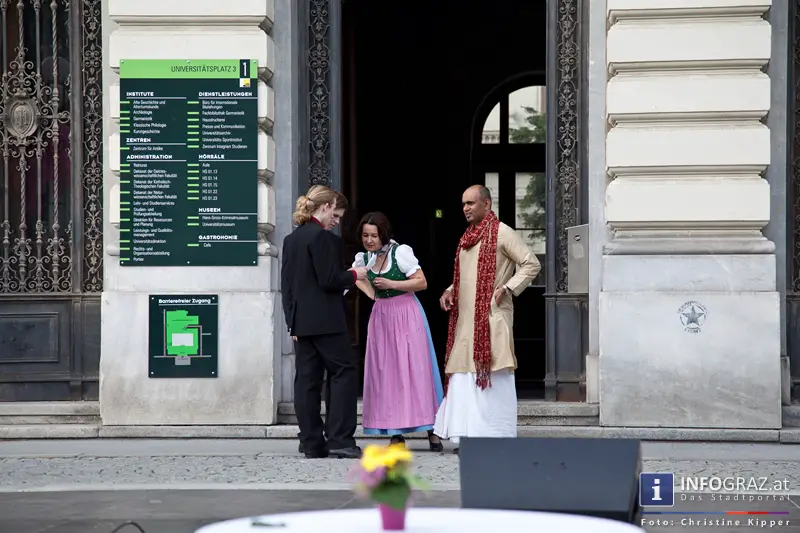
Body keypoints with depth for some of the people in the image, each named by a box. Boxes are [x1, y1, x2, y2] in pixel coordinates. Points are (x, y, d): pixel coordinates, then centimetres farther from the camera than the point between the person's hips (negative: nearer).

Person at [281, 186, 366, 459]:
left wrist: (292, 319, 17)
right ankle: (340, 439, -6)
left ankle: (312, 444, 8)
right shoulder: (323, 237, -11)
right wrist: (354, 275, 0)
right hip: (325, 320, -8)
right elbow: (329, 280, -17)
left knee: (307, 379, 6)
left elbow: (286, 283, 15)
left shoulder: (291, 239, 13)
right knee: (344, 371, -1)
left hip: (300, 321, 8)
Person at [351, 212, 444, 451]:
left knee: (414, 370, -7)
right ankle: (395, 433, 4)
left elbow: (422, 282, -11)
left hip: (406, 315, -6)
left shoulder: (400, 252, -9)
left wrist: (391, 284, -18)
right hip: (381, 317, 6)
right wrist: (357, 279, 1)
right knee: (385, 373, 1)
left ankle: (432, 431, -3)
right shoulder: (363, 259, 8)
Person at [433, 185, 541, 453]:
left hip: (491, 318, -8)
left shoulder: (502, 233, -6)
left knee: (493, 377, -6)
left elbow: (532, 264, -8)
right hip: (466, 319, 8)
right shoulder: (468, 237, 18)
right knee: (463, 376, 3)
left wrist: (508, 288, -15)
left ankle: (497, 437, -1)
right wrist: (450, 291, 11)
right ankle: (465, 434, 6)